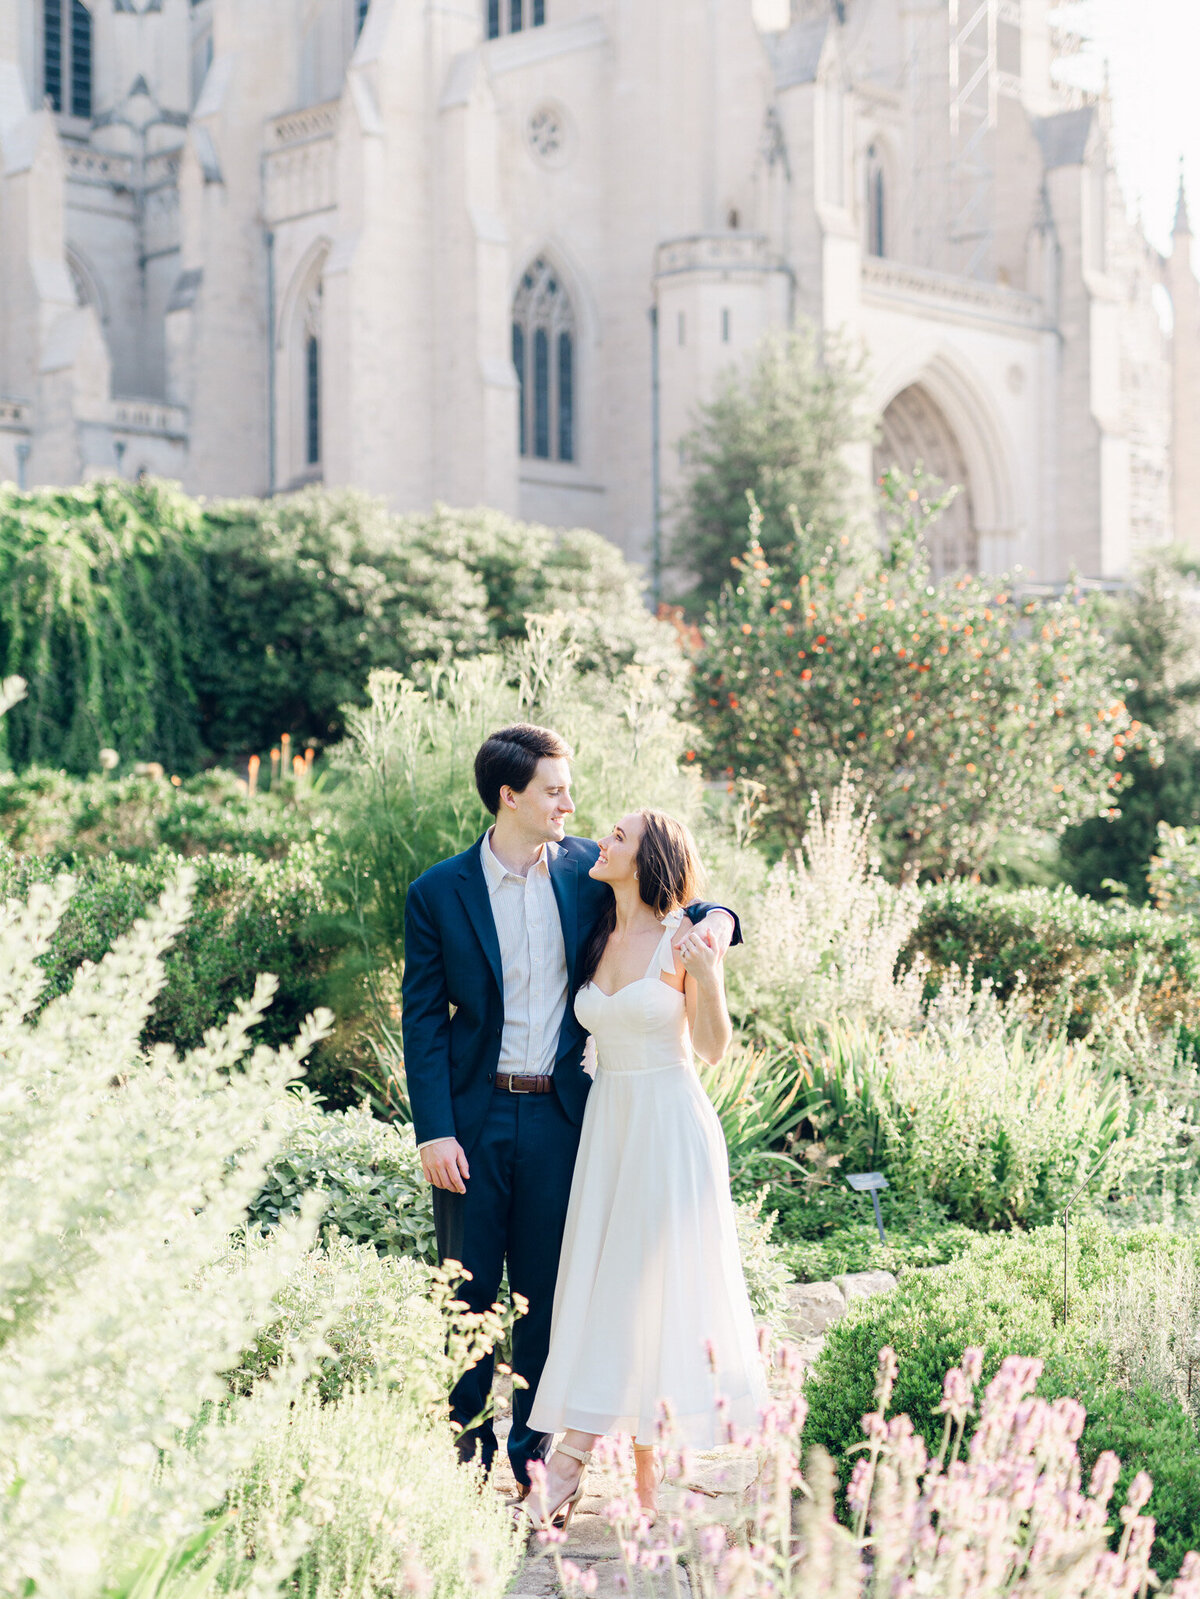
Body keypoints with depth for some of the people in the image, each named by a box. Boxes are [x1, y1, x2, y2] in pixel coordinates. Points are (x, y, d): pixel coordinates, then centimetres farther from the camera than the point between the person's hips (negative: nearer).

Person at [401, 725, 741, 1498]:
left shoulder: (585, 869, 3)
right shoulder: (439, 892, -4)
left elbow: (665, 904, 13)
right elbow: (424, 1020, -3)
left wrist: (716, 918, -12)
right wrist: (434, 1132, -10)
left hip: (559, 1113, 2)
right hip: (474, 1115, -2)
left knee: (547, 1289, 9)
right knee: (470, 1288, 7)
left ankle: (534, 1453, 21)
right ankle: (466, 1450, 22)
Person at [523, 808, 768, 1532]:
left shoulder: (686, 940, -7)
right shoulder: (597, 942, 9)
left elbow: (714, 1048, -6)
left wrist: (706, 978, -21)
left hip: (673, 1125, -5)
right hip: (609, 1120, 5)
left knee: (668, 1280, 1)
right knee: (604, 1280, 5)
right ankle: (573, 1460, 7)